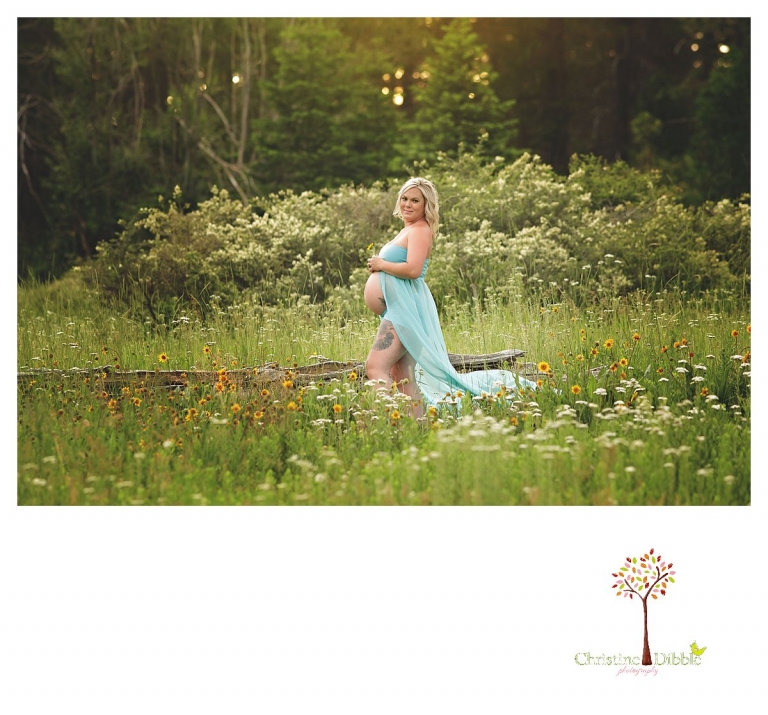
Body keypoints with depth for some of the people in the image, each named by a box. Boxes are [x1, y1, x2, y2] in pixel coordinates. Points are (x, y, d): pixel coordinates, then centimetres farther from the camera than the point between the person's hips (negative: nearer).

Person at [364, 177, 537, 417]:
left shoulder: (420, 230, -10)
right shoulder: (408, 230, 20)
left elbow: (413, 269, -25)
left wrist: (380, 264, -13)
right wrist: (379, 265, 6)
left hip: (405, 310, -11)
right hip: (397, 312, 11)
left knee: (376, 368, -20)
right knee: (402, 379, 9)